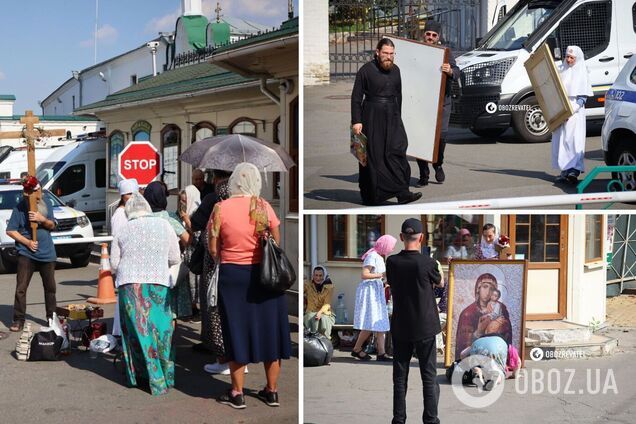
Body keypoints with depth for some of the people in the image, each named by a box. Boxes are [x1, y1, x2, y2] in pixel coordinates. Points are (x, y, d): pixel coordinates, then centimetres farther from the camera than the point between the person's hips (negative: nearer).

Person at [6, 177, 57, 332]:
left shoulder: (46, 205, 6)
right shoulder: (20, 207, -5)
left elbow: (52, 225, 5)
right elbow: (10, 231, -5)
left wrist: (42, 219, -16)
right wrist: (27, 242, -15)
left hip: (47, 253, 3)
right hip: (26, 253, -3)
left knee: (50, 287, 10)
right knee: (21, 288, -8)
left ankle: (52, 317, 22)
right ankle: (18, 320, -3)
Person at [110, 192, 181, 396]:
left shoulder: (123, 230, 5)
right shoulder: (165, 225, 4)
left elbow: (114, 264, 9)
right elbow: (175, 259, 8)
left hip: (129, 285, 1)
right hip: (159, 283, -1)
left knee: (136, 329, 9)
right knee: (160, 330, 5)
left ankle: (137, 374, 16)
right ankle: (161, 378, 7)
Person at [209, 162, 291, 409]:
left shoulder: (220, 209, -7)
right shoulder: (264, 207, -5)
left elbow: (213, 249, -4)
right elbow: (276, 243, 1)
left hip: (232, 276, -1)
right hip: (263, 275, 1)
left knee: (237, 331, 8)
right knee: (268, 328, 12)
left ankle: (237, 394, 14)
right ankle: (272, 391, 20)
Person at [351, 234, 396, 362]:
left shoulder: (379, 257, 15)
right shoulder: (372, 256, -13)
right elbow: (365, 275, -21)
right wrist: (382, 275, -20)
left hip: (377, 292, 10)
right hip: (369, 291, -10)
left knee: (380, 324, 4)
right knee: (370, 324, -7)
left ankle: (381, 352, 2)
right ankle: (356, 349, 6)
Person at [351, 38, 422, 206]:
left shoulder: (395, 70, 9)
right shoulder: (366, 70, -7)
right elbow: (356, 97, -7)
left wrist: (398, 117, 17)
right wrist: (356, 121, -14)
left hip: (392, 116, 4)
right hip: (372, 118, -4)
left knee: (397, 151, -6)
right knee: (373, 155, 1)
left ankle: (402, 193, -9)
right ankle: (371, 196, 12)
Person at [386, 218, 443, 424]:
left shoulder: (392, 262, -6)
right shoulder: (428, 263, -13)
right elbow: (440, 283, 6)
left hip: (400, 328, 3)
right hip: (425, 328, -2)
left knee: (400, 376, 10)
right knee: (429, 376, 6)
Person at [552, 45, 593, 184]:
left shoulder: (582, 73, 0)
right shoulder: (560, 70, 11)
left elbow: (583, 97, -4)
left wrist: (572, 110, -16)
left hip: (574, 112, -5)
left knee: (574, 140, -13)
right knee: (560, 140, 3)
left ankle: (574, 170, -21)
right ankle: (565, 171, 8)